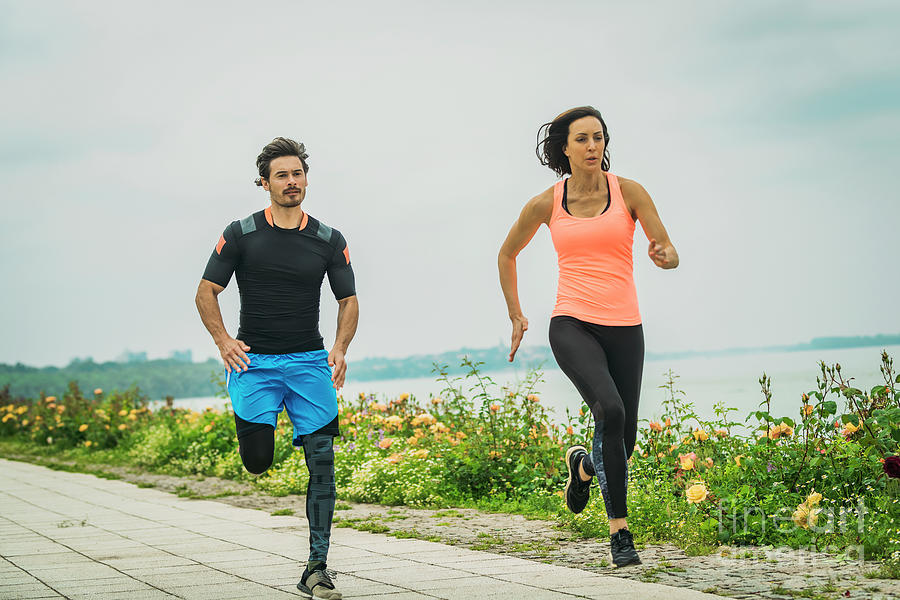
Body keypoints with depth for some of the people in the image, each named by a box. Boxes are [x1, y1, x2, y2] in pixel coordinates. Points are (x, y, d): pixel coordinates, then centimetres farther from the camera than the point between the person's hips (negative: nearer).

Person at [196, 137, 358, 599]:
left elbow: (348, 301, 10)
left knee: (322, 464, -7)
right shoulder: (241, 234, 0)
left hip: (309, 362, 1)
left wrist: (339, 348, -6)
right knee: (257, 462, -12)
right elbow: (207, 291, 4)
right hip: (254, 361, -1)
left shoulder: (329, 240, 5)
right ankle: (261, 428, 27)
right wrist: (223, 340, -11)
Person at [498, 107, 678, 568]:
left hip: (623, 329, 2)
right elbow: (507, 254, 19)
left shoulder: (628, 192, 2)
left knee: (623, 442, 5)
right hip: (572, 326, -2)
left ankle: (583, 464, 43)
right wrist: (515, 316, 17)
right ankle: (619, 530, -17)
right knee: (609, 410, -28)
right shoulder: (545, 205, 3)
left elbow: (672, 255, 1)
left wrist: (663, 257, -23)